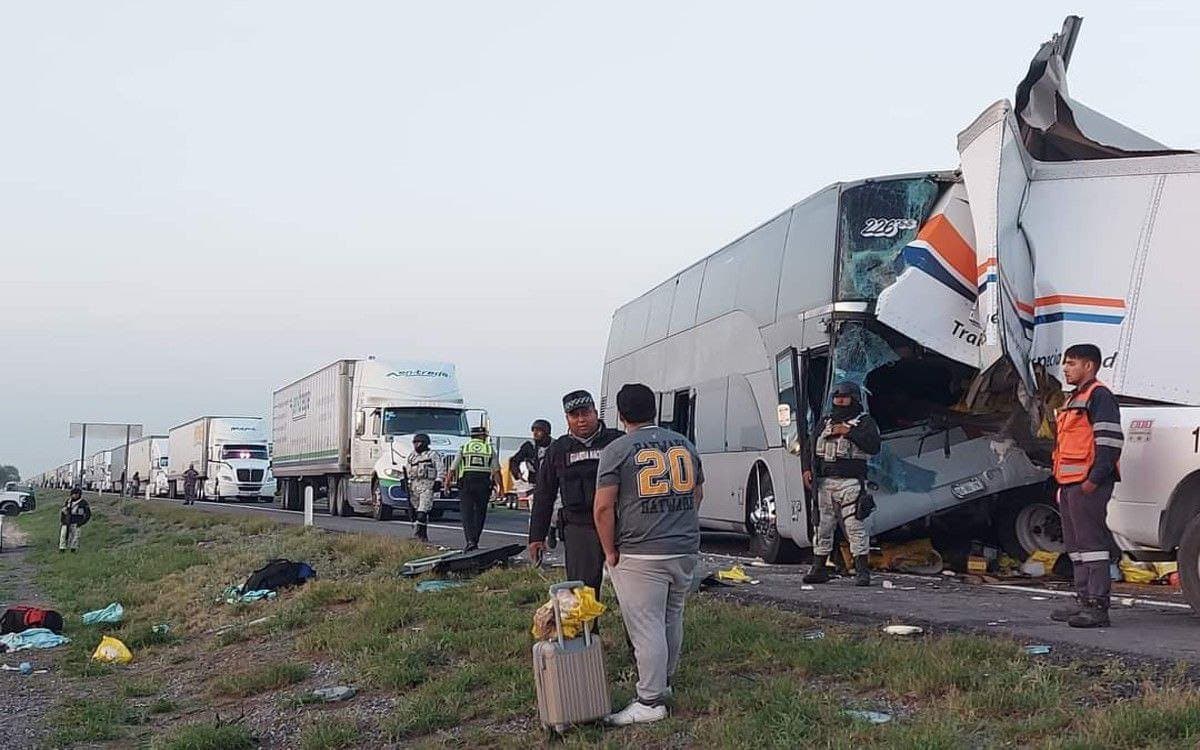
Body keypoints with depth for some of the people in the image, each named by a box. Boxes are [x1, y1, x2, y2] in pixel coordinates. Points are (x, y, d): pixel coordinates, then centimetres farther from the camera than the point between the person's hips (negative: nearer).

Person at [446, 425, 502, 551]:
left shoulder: (464, 447, 7)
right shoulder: (490, 449, 7)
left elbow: (453, 469, 6)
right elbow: (496, 471, 1)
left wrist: (447, 482, 17)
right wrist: (500, 486, 6)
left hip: (466, 483, -1)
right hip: (484, 484, 1)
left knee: (467, 513, -1)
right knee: (480, 514, 12)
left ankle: (470, 541, -16)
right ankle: (475, 541, 14)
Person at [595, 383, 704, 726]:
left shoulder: (617, 450, -6)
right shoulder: (684, 444, 11)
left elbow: (604, 507, -11)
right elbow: (698, 494, 20)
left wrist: (610, 552, -1)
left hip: (641, 555, -6)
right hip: (686, 549, 6)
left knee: (646, 628, -2)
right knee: (672, 620, 19)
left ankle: (650, 702, 1)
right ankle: (664, 683, 32)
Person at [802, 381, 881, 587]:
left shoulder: (864, 421, 4)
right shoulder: (825, 422, 20)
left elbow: (874, 446, -11)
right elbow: (813, 448, 19)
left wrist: (849, 432, -15)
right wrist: (809, 469, 4)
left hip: (851, 482, -5)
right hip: (824, 482, 5)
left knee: (855, 526, -9)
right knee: (822, 526, 6)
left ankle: (862, 571, -5)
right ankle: (819, 569, 13)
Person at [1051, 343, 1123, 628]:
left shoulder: (1099, 396, -9)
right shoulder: (1073, 399, 23)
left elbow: (1110, 440, -18)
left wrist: (1094, 479, -22)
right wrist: (1062, 484, 23)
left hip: (1088, 485, -11)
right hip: (1070, 484, 11)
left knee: (1091, 541, -11)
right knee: (1075, 544, 13)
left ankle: (1098, 606, -12)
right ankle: (1084, 600, 20)